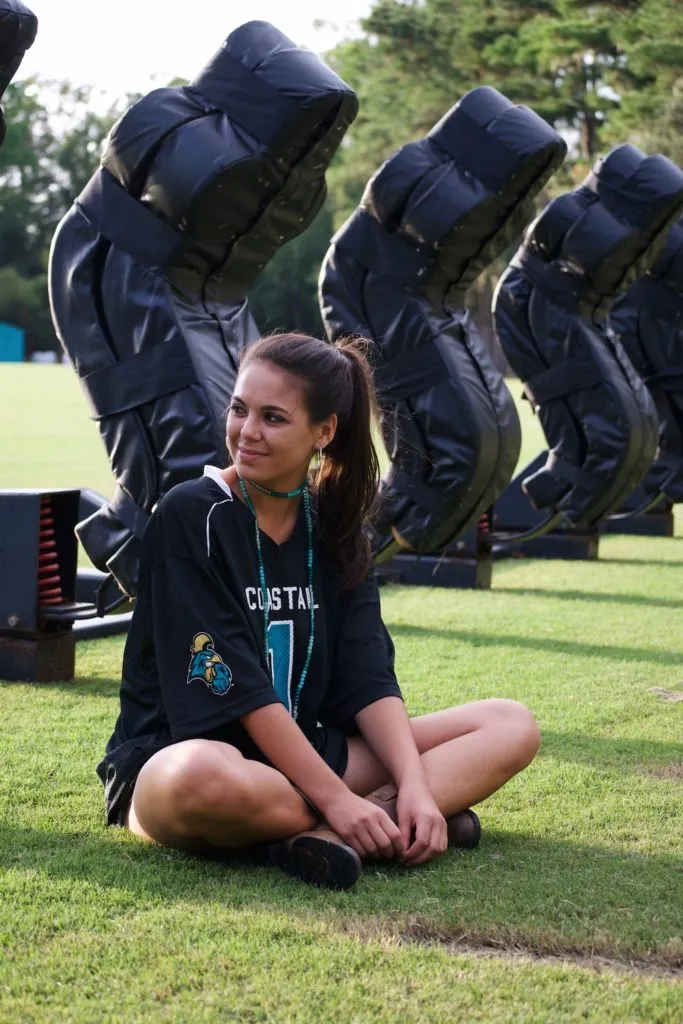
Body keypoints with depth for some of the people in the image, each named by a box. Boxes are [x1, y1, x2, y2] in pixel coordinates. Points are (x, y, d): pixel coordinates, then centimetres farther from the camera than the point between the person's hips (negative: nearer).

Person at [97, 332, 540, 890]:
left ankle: (324, 837, -26)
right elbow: (237, 687, -17)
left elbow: (369, 680, 0)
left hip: (303, 751, 7)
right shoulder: (191, 516, -11)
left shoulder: (332, 525, 7)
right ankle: (390, 818, -21)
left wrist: (415, 785, -17)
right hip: (175, 755, -7)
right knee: (204, 782, -45)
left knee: (512, 726, -5)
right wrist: (338, 799, -23)